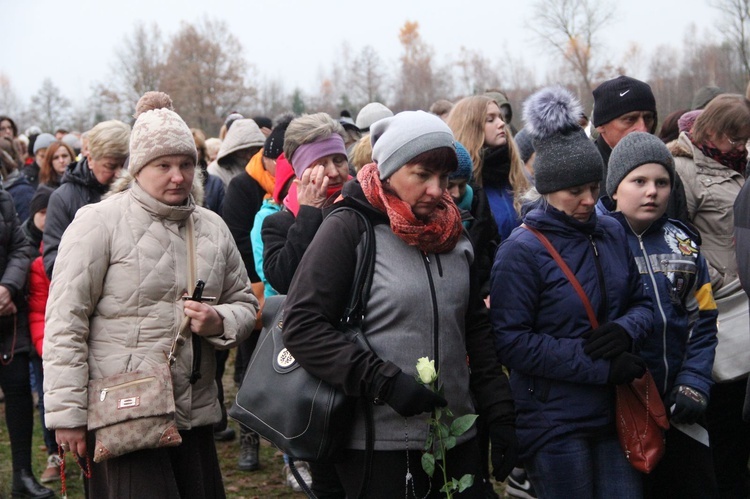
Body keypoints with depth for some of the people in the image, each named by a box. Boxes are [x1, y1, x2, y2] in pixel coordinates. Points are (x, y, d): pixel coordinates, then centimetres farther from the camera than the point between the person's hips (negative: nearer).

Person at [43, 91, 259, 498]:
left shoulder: (212, 227, 11)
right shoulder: (99, 222, -6)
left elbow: (244, 303, 20)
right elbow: (65, 323, -8)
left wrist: (219, 323, -5)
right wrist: (67, 414, -10)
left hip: (195, 415, 5)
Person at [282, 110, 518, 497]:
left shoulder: (452, 233, 11)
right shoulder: (349, 229, -7)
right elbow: (301, 327, -13)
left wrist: (500, 415, 10)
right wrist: (383, 382, -20)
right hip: (379, 448, -6)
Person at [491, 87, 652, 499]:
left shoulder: (611, 233, 6)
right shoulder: (522, 251, -11)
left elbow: (641, 304, 14)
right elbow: (512, 342, -16)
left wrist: (626, 330, -11)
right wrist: (601, 368, -18)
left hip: (615, 414, 6)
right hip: (555, 422, -5)